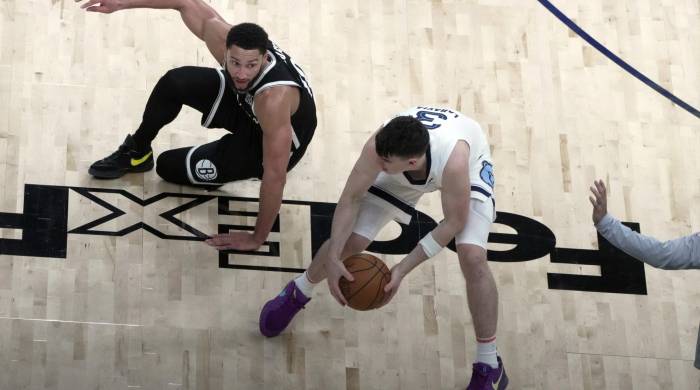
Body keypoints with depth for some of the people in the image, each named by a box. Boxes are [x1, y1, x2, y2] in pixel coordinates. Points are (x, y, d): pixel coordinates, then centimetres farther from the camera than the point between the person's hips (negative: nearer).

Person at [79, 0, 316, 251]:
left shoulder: (274, 99, -46)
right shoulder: (220, 37, -30)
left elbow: (275, 177, -41)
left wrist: (257, 239, -33)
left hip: (271, 138, -5)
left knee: (170, 166, -6)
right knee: (174, 82, -16)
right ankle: (137, 152, 11)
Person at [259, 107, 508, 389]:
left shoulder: (454, 161, -46)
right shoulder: (378, 147, -38)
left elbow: (454, 222, -30)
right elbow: (350, 199, -23)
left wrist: (403, 269, -30)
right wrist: (332, 259, -31)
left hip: (469, 167, -3)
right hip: (405, 173, 3)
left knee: (472, 257, -23)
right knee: (348, 241, -3)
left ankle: (489, 365, -5)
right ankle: (297, 294, 31)